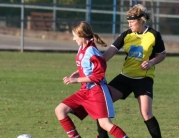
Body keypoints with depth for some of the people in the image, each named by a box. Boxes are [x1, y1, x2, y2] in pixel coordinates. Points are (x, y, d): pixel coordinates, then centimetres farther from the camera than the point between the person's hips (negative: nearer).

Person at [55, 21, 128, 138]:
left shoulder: (91, 52, -19)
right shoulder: (81, 49, 7)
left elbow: (98, 76, -19)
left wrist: (76, 80, -18)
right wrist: (75, 74, 3)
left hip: (97, 91, -9)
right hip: (85, 90, 9)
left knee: (105, 124, -15)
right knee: (60, 110, 1)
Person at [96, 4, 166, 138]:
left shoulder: (154, 35, -8)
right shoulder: (126, 35, -1)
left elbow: (162, 55, 4)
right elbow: (110, 52, -8)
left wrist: (151, 62, -16)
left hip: (144, 78, -4)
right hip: (126, 76, 4)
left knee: (146, 114, -17)